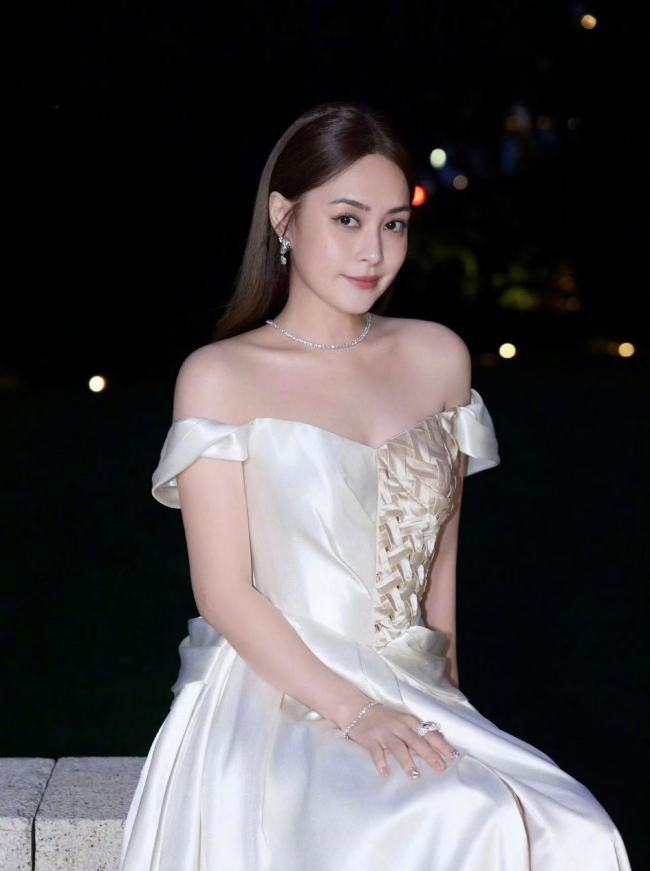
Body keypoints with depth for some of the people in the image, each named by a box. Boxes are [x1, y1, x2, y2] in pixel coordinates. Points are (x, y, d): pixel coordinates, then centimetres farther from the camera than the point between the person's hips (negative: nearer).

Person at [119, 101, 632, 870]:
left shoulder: (439, 358, 11)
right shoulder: (219, 379, -2)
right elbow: (224, 592, -6)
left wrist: (443, 696, 13)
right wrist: (351, 711, -15)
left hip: (413, 695, 5)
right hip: (271, 699, -4)